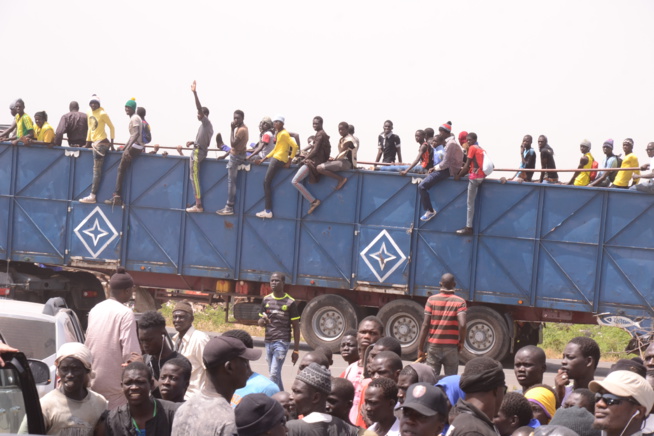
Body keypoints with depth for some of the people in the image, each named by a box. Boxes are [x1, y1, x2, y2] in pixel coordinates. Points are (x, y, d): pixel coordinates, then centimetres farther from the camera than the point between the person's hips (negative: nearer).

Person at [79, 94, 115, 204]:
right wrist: (88, 142, 19)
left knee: (97, 171, -9)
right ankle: (92, 195, 11)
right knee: (97, 170, 9)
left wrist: (112, 142, -6)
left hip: (101, 143, -8)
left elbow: (112, 127, -6)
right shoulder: (89, 113, 11)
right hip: (94, 142, 8)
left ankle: (92, 196, -11)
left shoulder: (102, 114, -10)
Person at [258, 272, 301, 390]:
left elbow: (296, 327, -2)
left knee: (274, 374, -13)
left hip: (282, 342, -6)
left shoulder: (290, 302, -5)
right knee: (274, 374, 12)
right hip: (268, 342, 6)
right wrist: (263, 320, -10)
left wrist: (296, 350, -4)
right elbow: (260, 323, 16)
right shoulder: (266, 300, 9)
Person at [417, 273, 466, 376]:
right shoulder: (460, 302, -3)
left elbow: (425, 325, -3)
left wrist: (420, 348, 1)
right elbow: (462, 324, -17)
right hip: (451, 348, -1)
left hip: (434, 347, 1)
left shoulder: (432, 300, 0)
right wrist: (461, 342, 0)